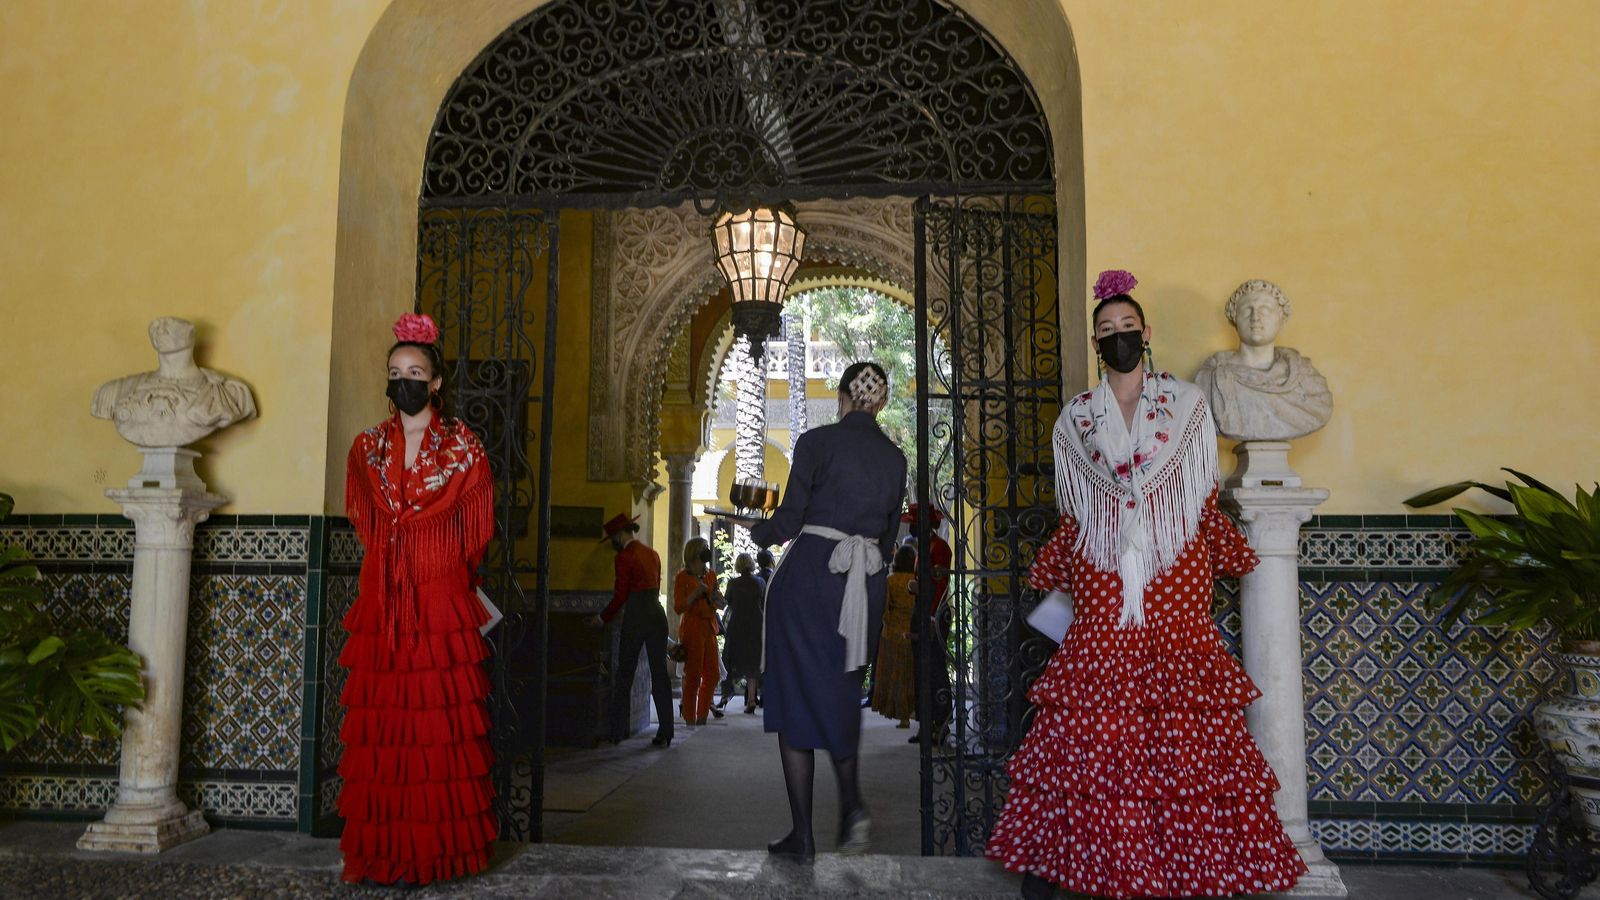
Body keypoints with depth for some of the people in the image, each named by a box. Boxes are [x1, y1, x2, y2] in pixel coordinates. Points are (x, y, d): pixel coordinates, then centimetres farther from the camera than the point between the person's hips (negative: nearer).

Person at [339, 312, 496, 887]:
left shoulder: (463, 448, 2)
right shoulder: (368, 448, 11)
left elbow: (475, 531, 7)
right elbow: (363, 523, 19)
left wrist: (443, 576, 9)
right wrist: (395, 566, 12)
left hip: (441, 604, -3)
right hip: (382, 603, 3)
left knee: (438, 722, -3)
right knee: (380, 726, 2)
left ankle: (434, 850, 6)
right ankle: (383, 851, 10)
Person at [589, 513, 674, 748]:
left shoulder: (624, 557, -7)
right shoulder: (653, 554, 13)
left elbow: (621, 595, -7)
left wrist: (603, 619, 4)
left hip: (636, 616, -6)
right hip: (657, 614, 6)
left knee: (624, 676, 5)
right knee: (660, 674, 5)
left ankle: (618, 731, 8)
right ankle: (665, 733, 3)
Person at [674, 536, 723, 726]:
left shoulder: (710, 575, 14)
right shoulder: (683, 577, -5)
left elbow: (720, 605, 21)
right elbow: (678, 607, -10)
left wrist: (716, 598, -2)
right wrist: (696, 594, -21)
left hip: (709, 627, 7)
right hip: (692, 627, -7)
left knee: (712, 674, 6)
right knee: (693, 675, -5)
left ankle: (702, 717, 17)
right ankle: (690, 719, 3)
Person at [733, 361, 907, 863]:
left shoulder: (817, 441, -5)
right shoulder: (896, 458, 10)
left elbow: (787, 522, -9)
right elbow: (887, 541, 15)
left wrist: (756, 531, 11)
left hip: (808, 577, -4)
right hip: (867, 585, 5)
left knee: (795, 699, 5)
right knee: (842, 698, 20)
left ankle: (802, 835, 7)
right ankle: (851, 803, 4)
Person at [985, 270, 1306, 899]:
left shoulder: (1187, 403, 8)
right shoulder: (1076, 417, 10)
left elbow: (1204, 496, 9)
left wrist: (1213, 564, 5)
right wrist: (1059, 581, 12)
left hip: (1175, 582, 0)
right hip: (1103, 583, 0)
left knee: (1183, 725, -1)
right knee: (1087, 727, -2)